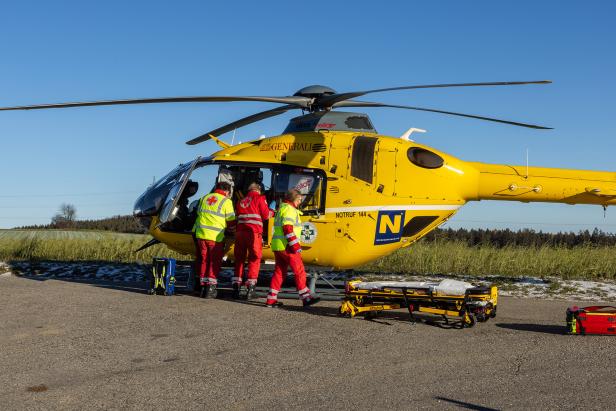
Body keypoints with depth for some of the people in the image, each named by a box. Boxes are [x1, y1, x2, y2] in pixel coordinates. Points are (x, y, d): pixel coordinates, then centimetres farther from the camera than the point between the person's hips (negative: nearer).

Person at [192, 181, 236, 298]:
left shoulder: (205, 198, 14)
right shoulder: (226, 201, -3)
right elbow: (231, 222, 0)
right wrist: (231, 231, 21)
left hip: (201, 235, 5)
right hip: (216, 236, -5)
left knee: (203, 261, 13)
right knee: (214, 263, 3)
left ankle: (203, 286, 15)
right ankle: (210, 288, 0)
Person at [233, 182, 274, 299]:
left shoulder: (241, 201, 20)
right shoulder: (260, 198, 5)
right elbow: (266, 215, 2)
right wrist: (272, 212, 23)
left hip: (240, 232, 5)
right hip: (254, 232, -5)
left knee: (239, 259, 12)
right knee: (254, 259, 1)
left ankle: (236, 286, 9)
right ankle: (250, 287, -6)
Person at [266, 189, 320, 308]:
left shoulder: (281, 209, 22)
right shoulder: (289, 210, -10)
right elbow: (287, 228, -20)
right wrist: (295, 245, -20)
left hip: (277, 246, 10)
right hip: (286, 246, -10)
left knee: (279, 272, 11)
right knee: (299, 271, -4)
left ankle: (271, 300, 9)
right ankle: (306, 298, -3)